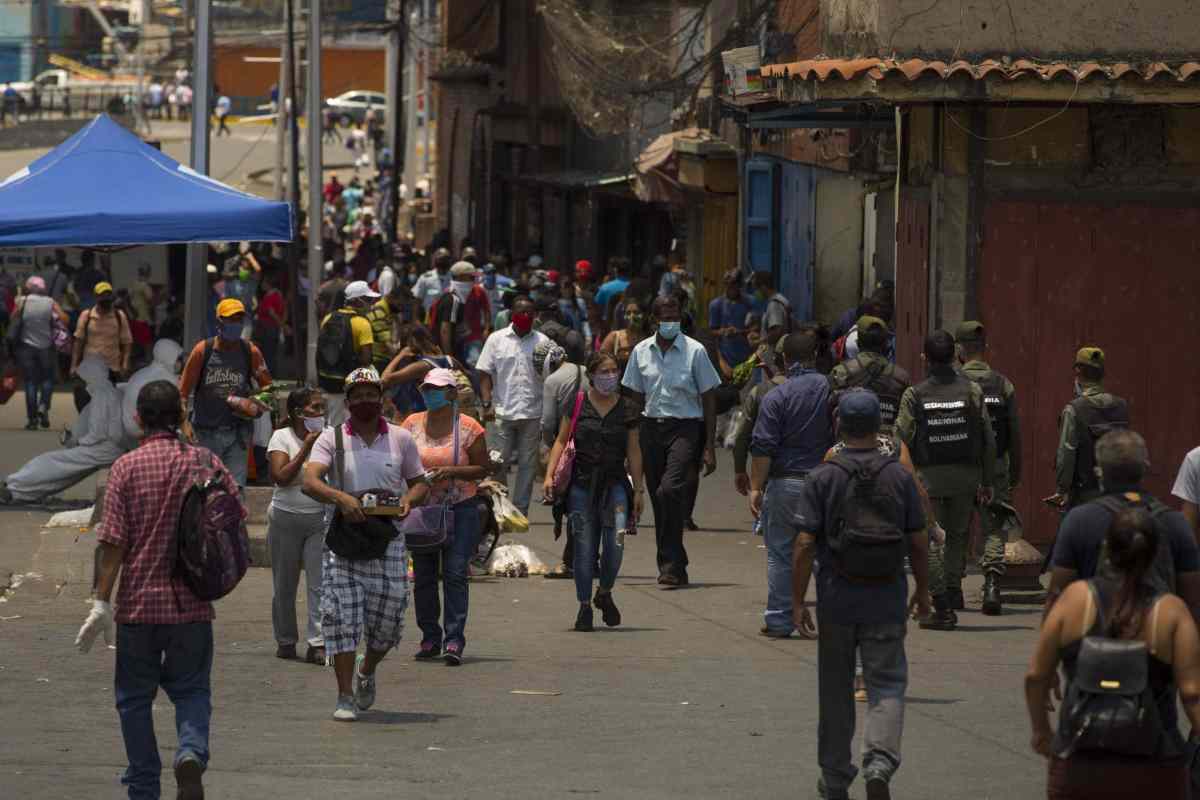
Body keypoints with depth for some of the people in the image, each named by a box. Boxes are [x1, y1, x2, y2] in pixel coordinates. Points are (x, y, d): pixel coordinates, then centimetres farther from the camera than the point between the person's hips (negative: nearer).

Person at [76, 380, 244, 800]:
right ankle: (191, 752, -16)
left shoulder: (126, 466, -7)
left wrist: (101, 601, -9)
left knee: (135, 697, 11)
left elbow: (112, 540, -11)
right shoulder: (204, 462, -1)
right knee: (191, 690, 13)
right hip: (192, 603, 1)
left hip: (137, 602, -1)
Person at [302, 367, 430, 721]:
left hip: (388, 538, 2)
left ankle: (366, 671, 34)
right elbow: (309, 481, -13)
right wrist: (340, 497, -31)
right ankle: (346, 696, -2)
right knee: (341, 615, -8)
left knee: (388, 618, 2)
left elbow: (420, 482, 16)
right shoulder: (332, 438, 0)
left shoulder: (401, 439, 8)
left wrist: (409, 499, -8)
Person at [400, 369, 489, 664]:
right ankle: (430, 637, 14)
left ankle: (454, 640, -12)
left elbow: (483, 468, -1)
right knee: (423, 576, 5)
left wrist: (451, 471, -16)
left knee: (455, 574, -10)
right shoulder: (412, 424, 7)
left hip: (460, 508, -4)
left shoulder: (468, 427, -3)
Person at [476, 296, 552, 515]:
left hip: (532, 413, 1)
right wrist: (487, 405, -7)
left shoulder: (542, 341, 6)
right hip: (503, 412, -1)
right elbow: (485, 374, 4)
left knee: (527, 463, 5)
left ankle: (521, 507, 12)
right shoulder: (497, 340, 4)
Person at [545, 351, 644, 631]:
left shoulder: (627, 408, 6)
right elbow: (561, 440, 4)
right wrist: (550, 475, -6)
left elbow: (634, 451, 11)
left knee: (616, 541, -13)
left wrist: (638, 490, 10)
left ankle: (605, 594, 13)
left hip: (615, 482, 1)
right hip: (582, 483, -1)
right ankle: (585, 606, 10)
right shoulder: (578, 404, 2)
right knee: (584, 547, -1)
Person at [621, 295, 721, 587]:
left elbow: (708, 399, 1)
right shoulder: (641, 352, 8)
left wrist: (710, 447, -4)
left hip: (686, 428, -4)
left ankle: (671, 565, -18)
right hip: (651, 428, 4)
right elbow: (636, 398, 14)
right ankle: (674, 567, 18)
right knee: (658, 498, 7)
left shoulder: (694, 351, -1)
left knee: (671, 490, -21)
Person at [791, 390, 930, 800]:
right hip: (887, 597, 0)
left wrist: (798, 601, -5)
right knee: (887, 684, 3)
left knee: (836, 689, 12)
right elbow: (919, 540, 2)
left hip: (837, 596, 0)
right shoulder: (899, 476, -2)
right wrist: (923, 590, 15)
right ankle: (880, 763, -20)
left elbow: (805, 544, -10)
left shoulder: (822, 478, -7)